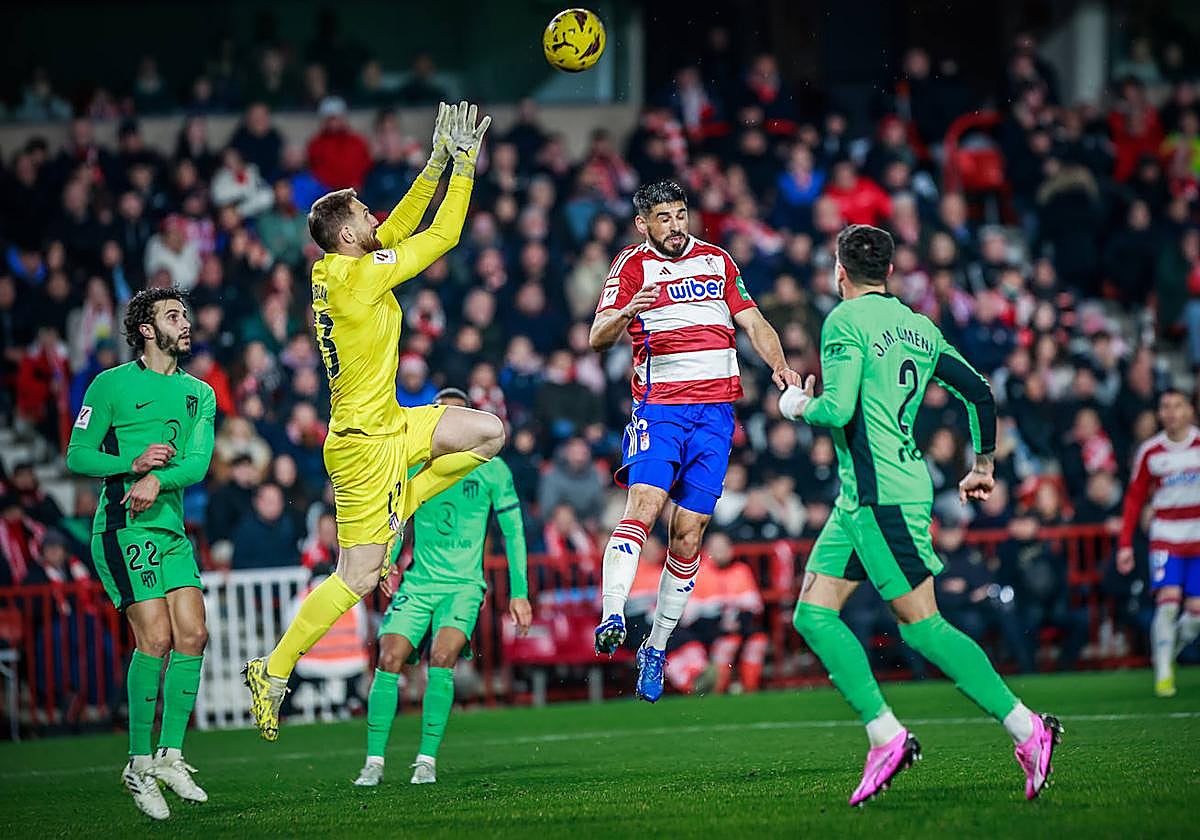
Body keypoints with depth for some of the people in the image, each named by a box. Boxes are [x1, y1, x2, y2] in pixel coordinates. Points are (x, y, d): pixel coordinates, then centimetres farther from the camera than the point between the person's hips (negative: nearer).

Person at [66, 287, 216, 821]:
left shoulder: (199, 393, 14)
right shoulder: (112, 385, 0)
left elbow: (198, 463, 1)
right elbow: (76, 456, -1)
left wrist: (159, 478, -19)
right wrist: (132, 464, -17)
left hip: (172, 530, 6)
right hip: (122, 529, -6)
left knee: (192, 636, -5)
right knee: (156, 637, -15)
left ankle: (170, 756, 6)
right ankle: (139, 765, -7)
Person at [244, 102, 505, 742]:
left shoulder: (336, 268, 4)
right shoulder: (360, 275, -20)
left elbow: (401, 226, 17)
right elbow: (444, 235, -15)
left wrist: (438, 163, 11)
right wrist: (464, 164, -6)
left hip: (389, 425, 9)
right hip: (366, 442, -9)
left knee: (489, 432, 10)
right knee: (358, 578, -5)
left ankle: (395, 510, 10)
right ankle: (273, 673, 3)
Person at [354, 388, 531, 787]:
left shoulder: (491, 469, 2)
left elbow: (513, 532, 7)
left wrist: (519, 593, 3)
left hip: (464, 585, -2)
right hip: (418, 583, 2)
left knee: (441, 657, -24)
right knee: (389, 659, -14)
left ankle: (427, 760, -17)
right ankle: (374, 761, -8)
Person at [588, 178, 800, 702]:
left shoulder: (717, 260, 16)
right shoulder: (632, 265, 3)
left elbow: (753, 322, 19)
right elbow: (597, 338, -7)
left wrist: (779, 365, 0)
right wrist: (626, 313, -29)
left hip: (716, 411, 3)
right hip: (659, 406, -3)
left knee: (689, 532, 0)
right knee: (644, 503, -25)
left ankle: (657, 648, 7)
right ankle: (612, 616, -36)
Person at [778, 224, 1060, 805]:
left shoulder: (845, 322, -9)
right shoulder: (918, 327, 15)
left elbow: (838, 408, -19)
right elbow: (979, 393, 16)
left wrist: (798, 406, 2)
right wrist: (983, 465, 27)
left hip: (880, 496, -9)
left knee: (921, 626, -7)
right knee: (813, 615, 7)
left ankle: (1026, 727, -8)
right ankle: (885, 737, 0)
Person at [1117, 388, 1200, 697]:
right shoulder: (1150, 452, 2)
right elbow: (1135, 498, 8)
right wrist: (1125, 544, 1)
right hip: (1166, 537, -1)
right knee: (1168, 600, -18)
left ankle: (1167, 655, 20)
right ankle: (1163, 673, -11)